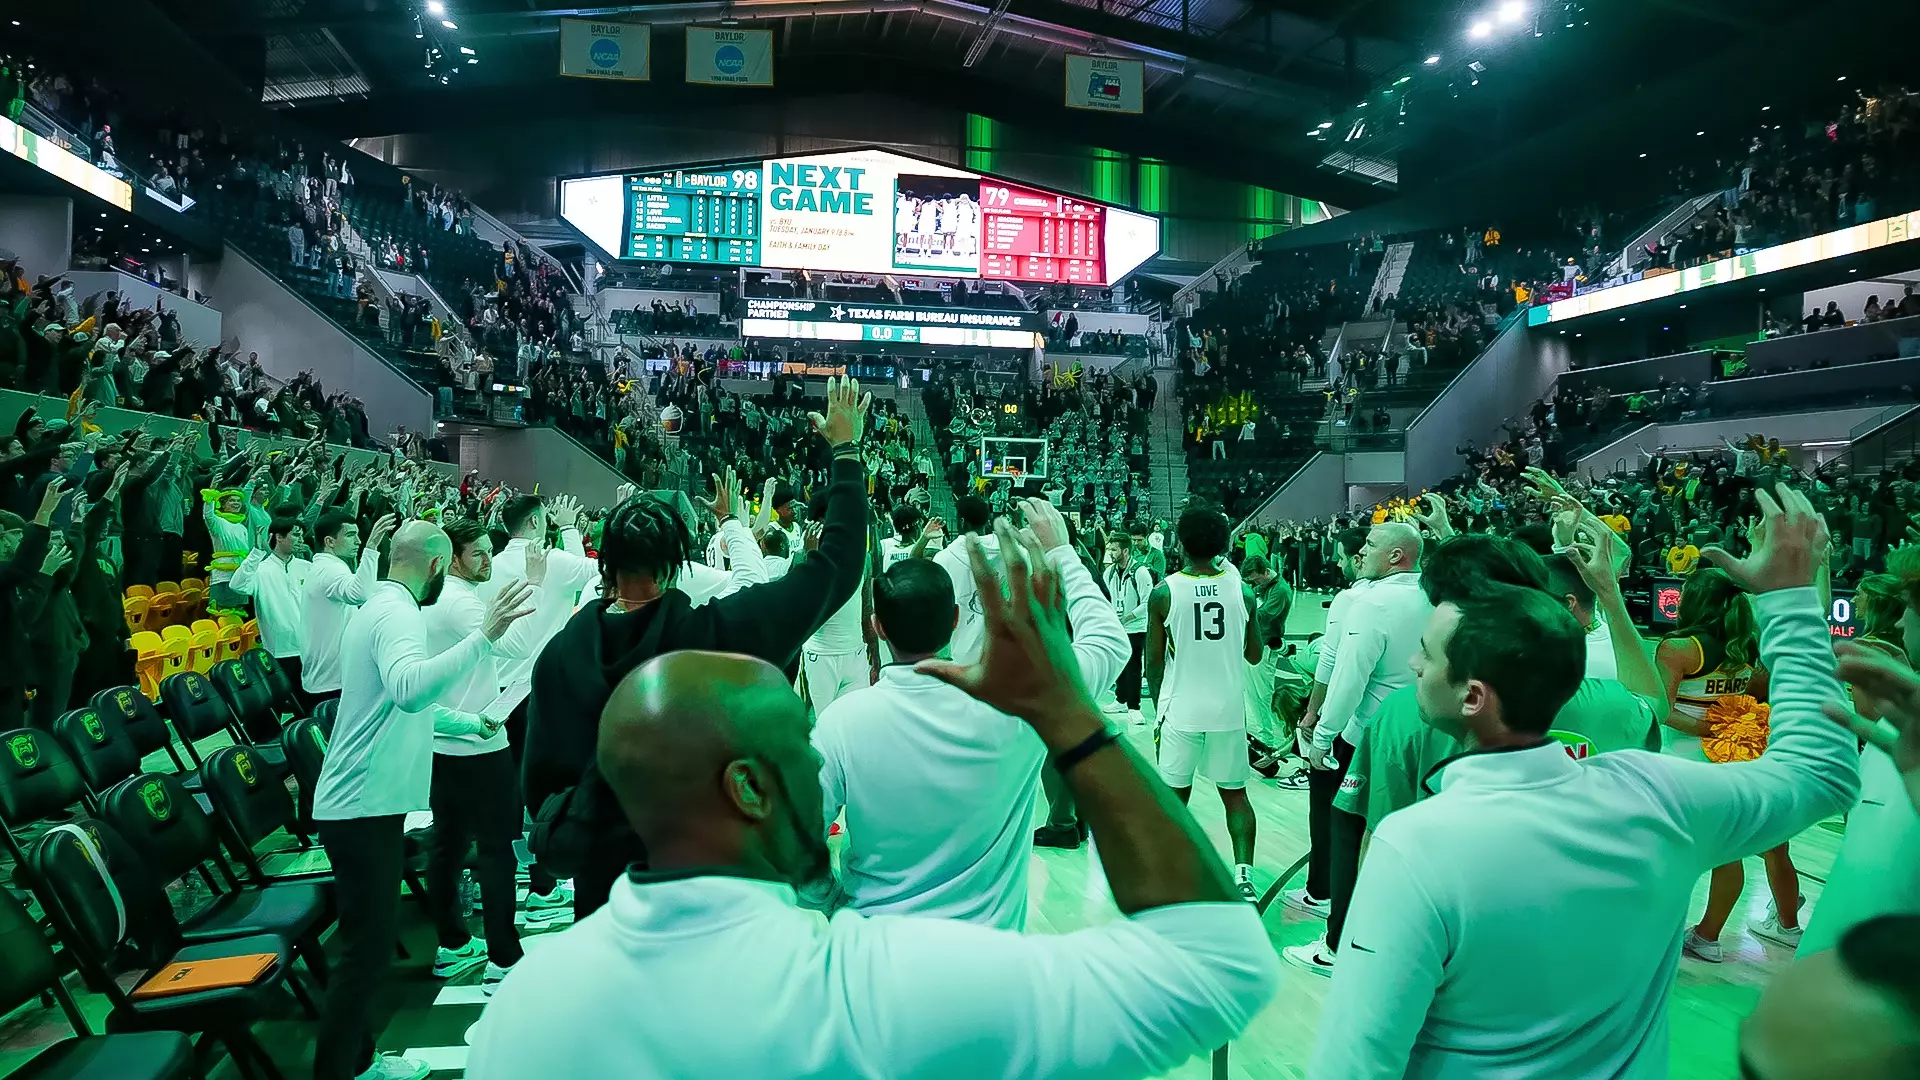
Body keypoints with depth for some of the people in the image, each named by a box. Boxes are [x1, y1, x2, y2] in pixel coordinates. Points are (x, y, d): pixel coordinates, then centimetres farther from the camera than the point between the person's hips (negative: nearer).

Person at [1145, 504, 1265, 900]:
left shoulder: (1164, 592, -10)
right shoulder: (1241, 590, -4)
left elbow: (1153, 663, -4)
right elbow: (1254, 655, 8)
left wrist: (1159, 704, 13)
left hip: (1180, 710, -2)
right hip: (1228, 709, 2)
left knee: (1175, 794, 13)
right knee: (1235, 794, 14)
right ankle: (1244, 875, 6)